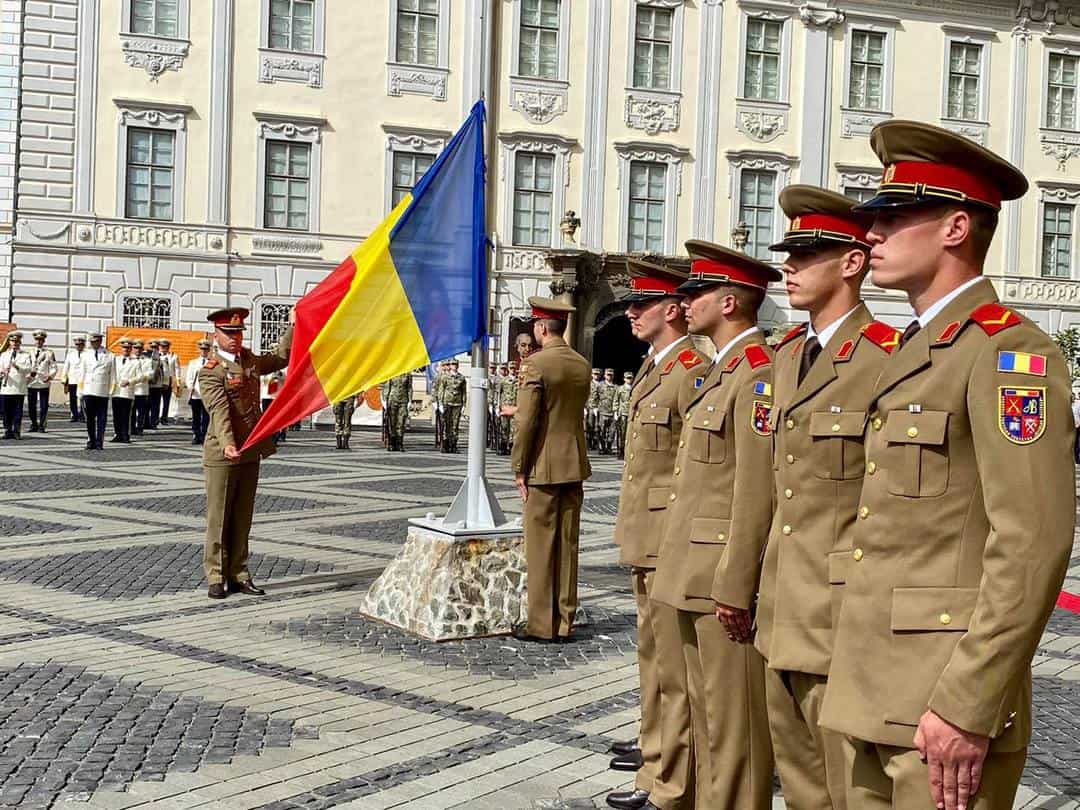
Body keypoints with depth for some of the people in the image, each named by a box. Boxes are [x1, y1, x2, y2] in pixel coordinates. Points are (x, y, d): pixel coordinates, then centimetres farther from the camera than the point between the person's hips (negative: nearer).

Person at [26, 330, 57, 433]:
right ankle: (34, 425, 17)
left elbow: (53, 367, 4)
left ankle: (42, 426, 3)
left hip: (44, 383, -2)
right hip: (31, 383, 2)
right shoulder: (29, 353, 14)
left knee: (43, 406, -3)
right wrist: (29, 373, -6)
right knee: (32, 406, 5)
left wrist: (50, 376, -14)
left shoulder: (49, 353, 8)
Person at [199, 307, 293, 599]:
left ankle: (238, 574, 16)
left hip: (251, 452, 7)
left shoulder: (250, 361, 12)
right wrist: (227, 444, -36)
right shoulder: (211, 372, -10)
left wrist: (293, 326, 20)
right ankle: (216, 578, 6)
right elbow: (220, 410, -24)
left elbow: (281, 357, 28)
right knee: (218, 517, 0)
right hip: (221, 454, -7)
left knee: (243, 517, 10)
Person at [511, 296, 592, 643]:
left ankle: (542, 624, 5)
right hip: (575, 465, 6)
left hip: (544, 468, -6)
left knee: (541, 545, 1)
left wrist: (519, 468, -7)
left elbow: (526, 421, -15)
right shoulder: (582, 365, 8)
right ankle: (565, 622, 15)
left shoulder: (536, 363, -13)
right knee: (567, 544, 10)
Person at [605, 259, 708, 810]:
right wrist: (631, 531, 19)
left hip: (671, 538, -10)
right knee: (652, 649, 22)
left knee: (674, 660, -3)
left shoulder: (695, 372, -16)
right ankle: (655, 745, 38)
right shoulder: (652, 369, 14)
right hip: (644, 537, 10)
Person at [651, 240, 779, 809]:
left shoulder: (758, 374, -15)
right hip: (695, 575, 10)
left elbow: (756, 491, -21)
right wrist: (685, 572, 17)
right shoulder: (713, 373, 16)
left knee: (734, 722, -1)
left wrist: (734, 587, -21)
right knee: (706, 713, 17)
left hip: (726, 576, -10)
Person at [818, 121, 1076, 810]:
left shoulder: (1007, 349, -12)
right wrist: (858, 684, 15)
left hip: (945, 701, -8)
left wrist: (967, 706, -21)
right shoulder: (914, 352, 16)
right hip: (874, 697, 8)